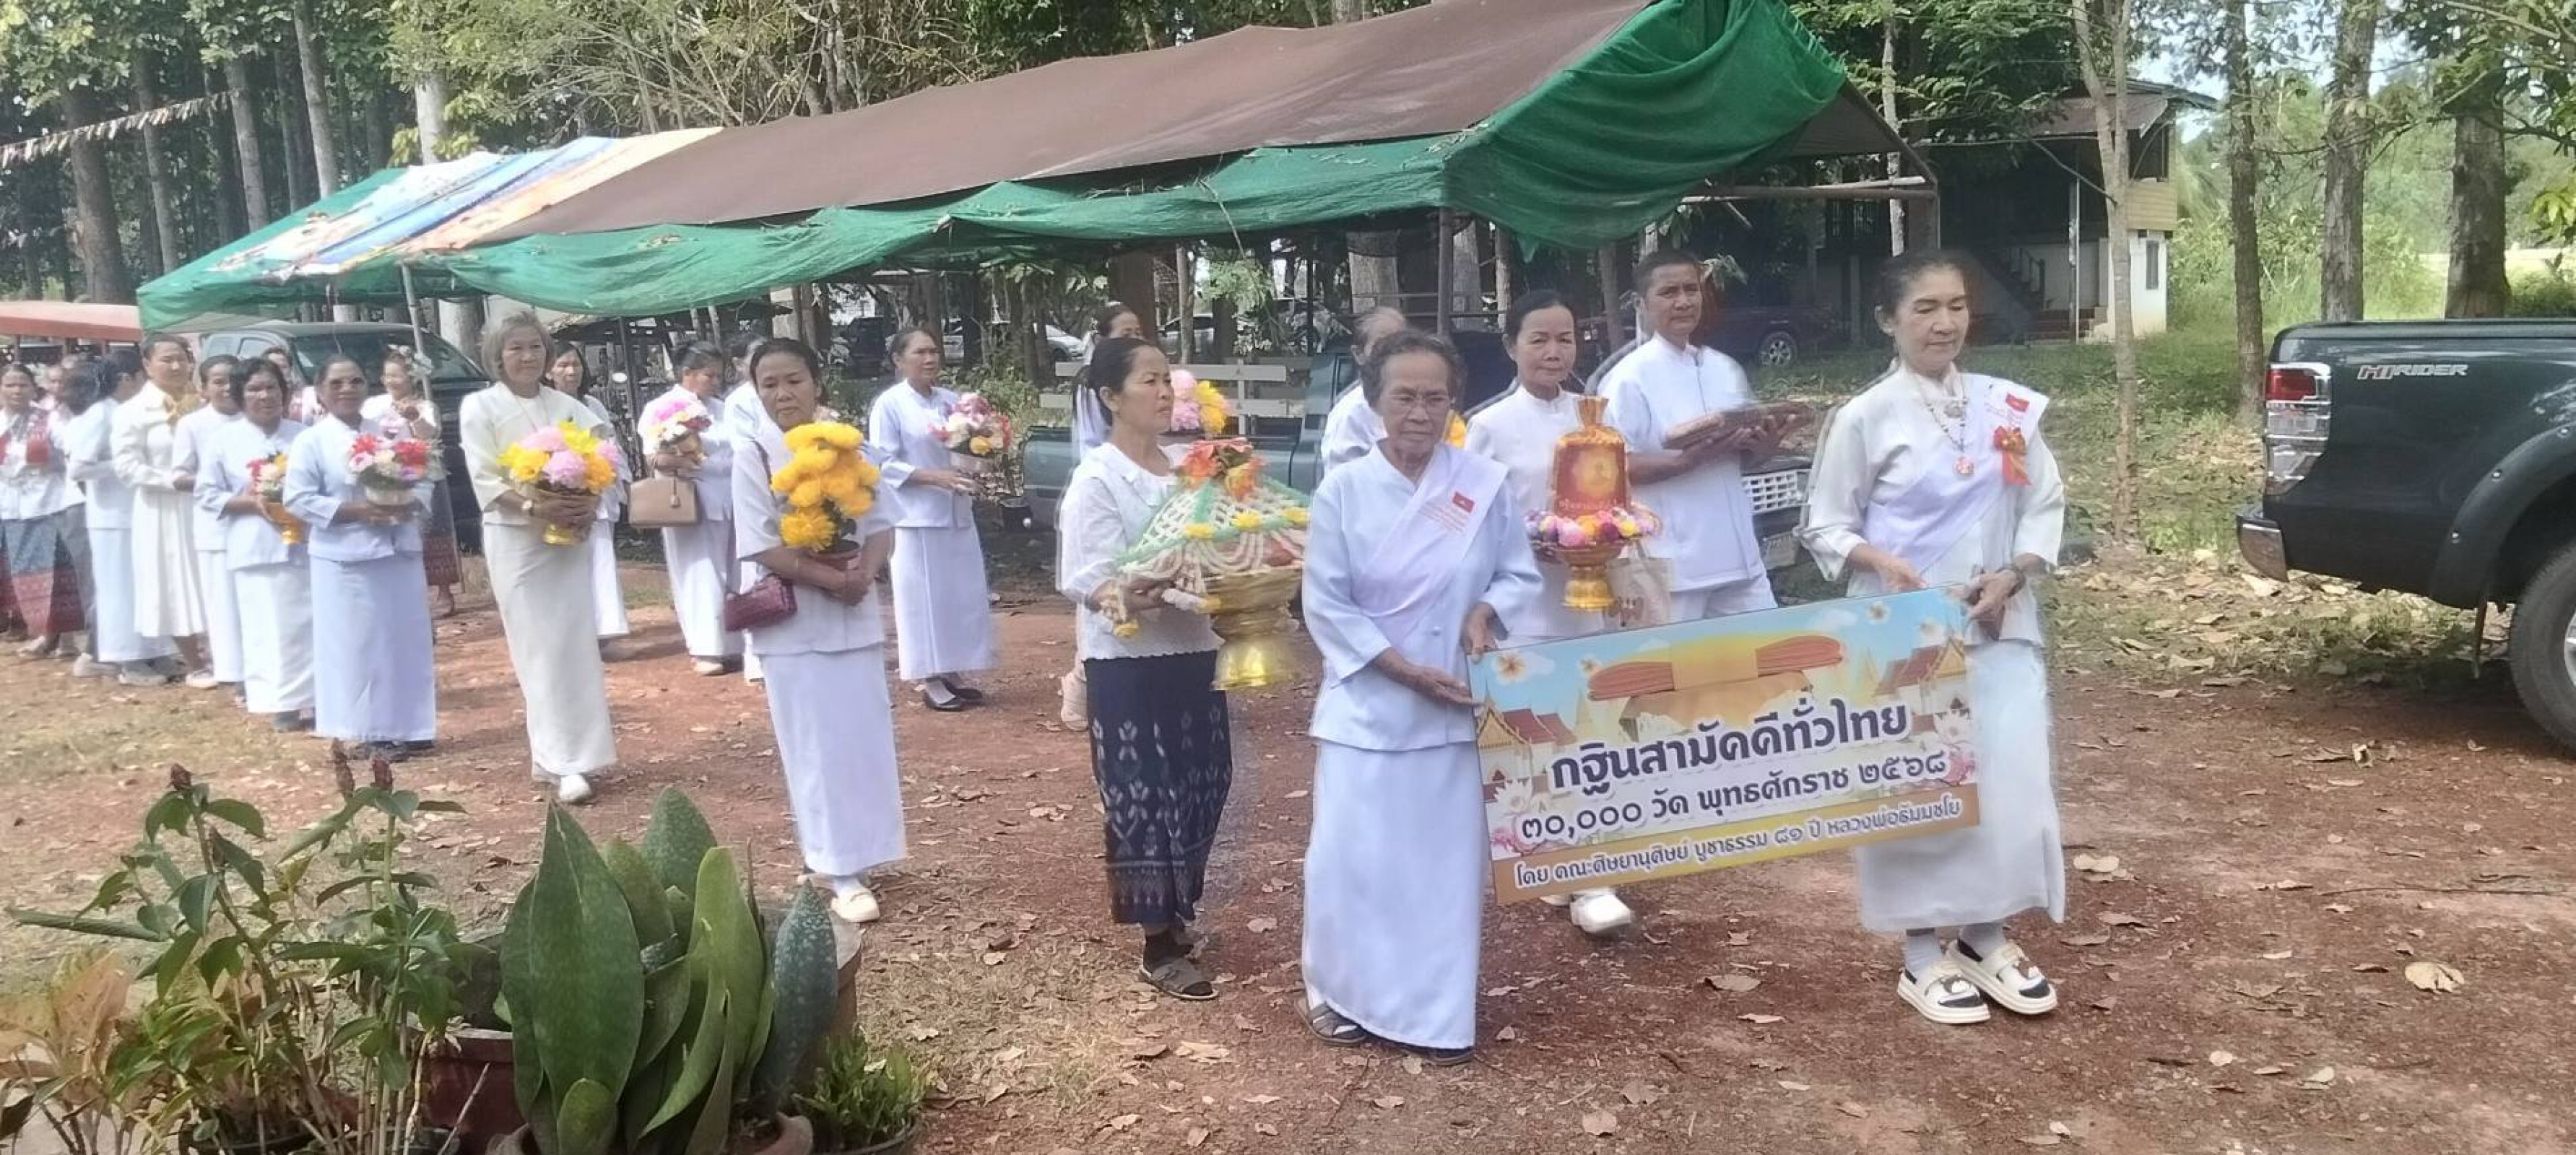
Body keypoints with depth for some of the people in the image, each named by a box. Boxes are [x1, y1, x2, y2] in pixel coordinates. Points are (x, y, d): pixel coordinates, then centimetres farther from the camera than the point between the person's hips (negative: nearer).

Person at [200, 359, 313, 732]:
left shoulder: (303, 435, 8)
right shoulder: (223, 439, 3)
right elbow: (207, 494, 2)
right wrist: (254, 503, -12)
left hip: (304, 543, 2)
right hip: (256, 548, -2)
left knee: (310, 624, 2)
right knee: (268, 627, -3)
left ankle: (314, 697, 10)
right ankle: (280, 703, 1)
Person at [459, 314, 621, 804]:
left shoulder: (566, 406, 9)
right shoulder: (480, 407, -1)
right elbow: (485, 481, -9)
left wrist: (591, 503, -16)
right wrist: (535, 506, -23)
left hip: (569, 537, 4)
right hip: (515, 538, -3)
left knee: (577, 644, 4)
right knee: (540, 650, -4)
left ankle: (575, 752, 12)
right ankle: (563, 763, -3)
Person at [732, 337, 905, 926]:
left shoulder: (852, 450, 2)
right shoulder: (753, 461, -6)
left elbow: (883, 527, 2)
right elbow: (764, 549, -12)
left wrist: (864, 574, -17)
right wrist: (833, 579, -19)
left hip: (856, 617, 3)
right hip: (795, 624, -3)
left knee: (865, 740, 9)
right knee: (816, 749, 1)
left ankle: (858, 855, 25)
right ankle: (840, 875, 7)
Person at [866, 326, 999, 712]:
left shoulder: (950, 400, 8)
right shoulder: (889, 404, -8)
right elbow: (885, 463, -11)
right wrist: (935, 478, -20)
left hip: (957, 513, 6)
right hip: (916, 516, -6)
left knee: (963, 595, 7)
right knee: (924, 599, -1)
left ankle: (953, 673, 18)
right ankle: (930, 680, 7)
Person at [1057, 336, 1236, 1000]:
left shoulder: (1189, 465, 8)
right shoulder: (1096, 480, -12)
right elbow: (1089, 581, -18)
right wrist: (1126, 599, -38)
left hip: (1192, 651, 7)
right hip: (1128, 661, -7)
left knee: (1199, 787, 15)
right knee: (1144, 796, 1)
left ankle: (1174, 913, 34)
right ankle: (1161, 946, 13)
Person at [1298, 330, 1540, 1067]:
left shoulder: (1485, 486, -3)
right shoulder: (1342, 492, -6)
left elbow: (1522, 575, 7)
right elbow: (1326, 606, -5)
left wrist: (1486, 611, -15)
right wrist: (1406, 669, -13)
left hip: (1455, 708, 1)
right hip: (1364, 707, -1)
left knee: (1445, 860, 7)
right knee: (1352, 858, 1)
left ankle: (1437, 1013, 21)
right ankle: (1344, 994, 23)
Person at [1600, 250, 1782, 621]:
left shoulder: (1726, 368, 13)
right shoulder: (1630, 377, -7)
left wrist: (1753, 445, -3)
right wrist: (1688, 460, -24)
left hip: (1737, 554, 6)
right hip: (1672, 563, -6)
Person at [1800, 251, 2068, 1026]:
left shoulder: (2009, 407, 5)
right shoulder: (1866, 418, -6)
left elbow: (2045, 506, 8)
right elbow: (1825, 528, -2)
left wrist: (2011, 575, -8)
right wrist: (1881, 564, -20)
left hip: (1999, 627, 4)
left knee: (2008, 779, 5)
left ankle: (1987, 939, 22)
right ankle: (1924, 954, 15)